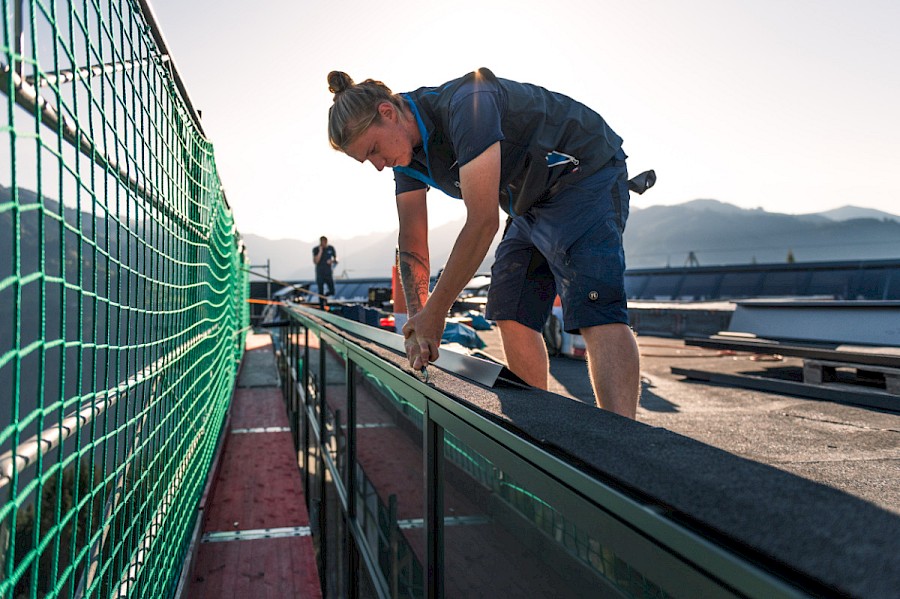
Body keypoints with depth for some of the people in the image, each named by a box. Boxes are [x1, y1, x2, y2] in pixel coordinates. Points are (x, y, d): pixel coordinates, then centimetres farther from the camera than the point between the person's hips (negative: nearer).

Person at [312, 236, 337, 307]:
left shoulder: (331, 248, -3)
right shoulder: (315, 249, -9)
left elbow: (336, 259, 7)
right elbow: (315, 262, -19)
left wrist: (332, 261, -16)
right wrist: (320, 251, -25)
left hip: (329, 274, 2)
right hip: (320, 274, -2)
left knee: (332, 292, -3)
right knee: (321, 292, -2)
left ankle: (325, 295, 31)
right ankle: (322, 307, 11)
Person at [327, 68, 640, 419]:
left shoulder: (465, 104, -30)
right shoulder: (407, 156, -2)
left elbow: (483, 222, -33)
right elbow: (412, 246, 1)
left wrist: (435, 313, -25)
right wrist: (418, 325, -7)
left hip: (586, 176, -9)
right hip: (532, 204, 9)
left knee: (594, 312, -24)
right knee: (511, 314, 3)